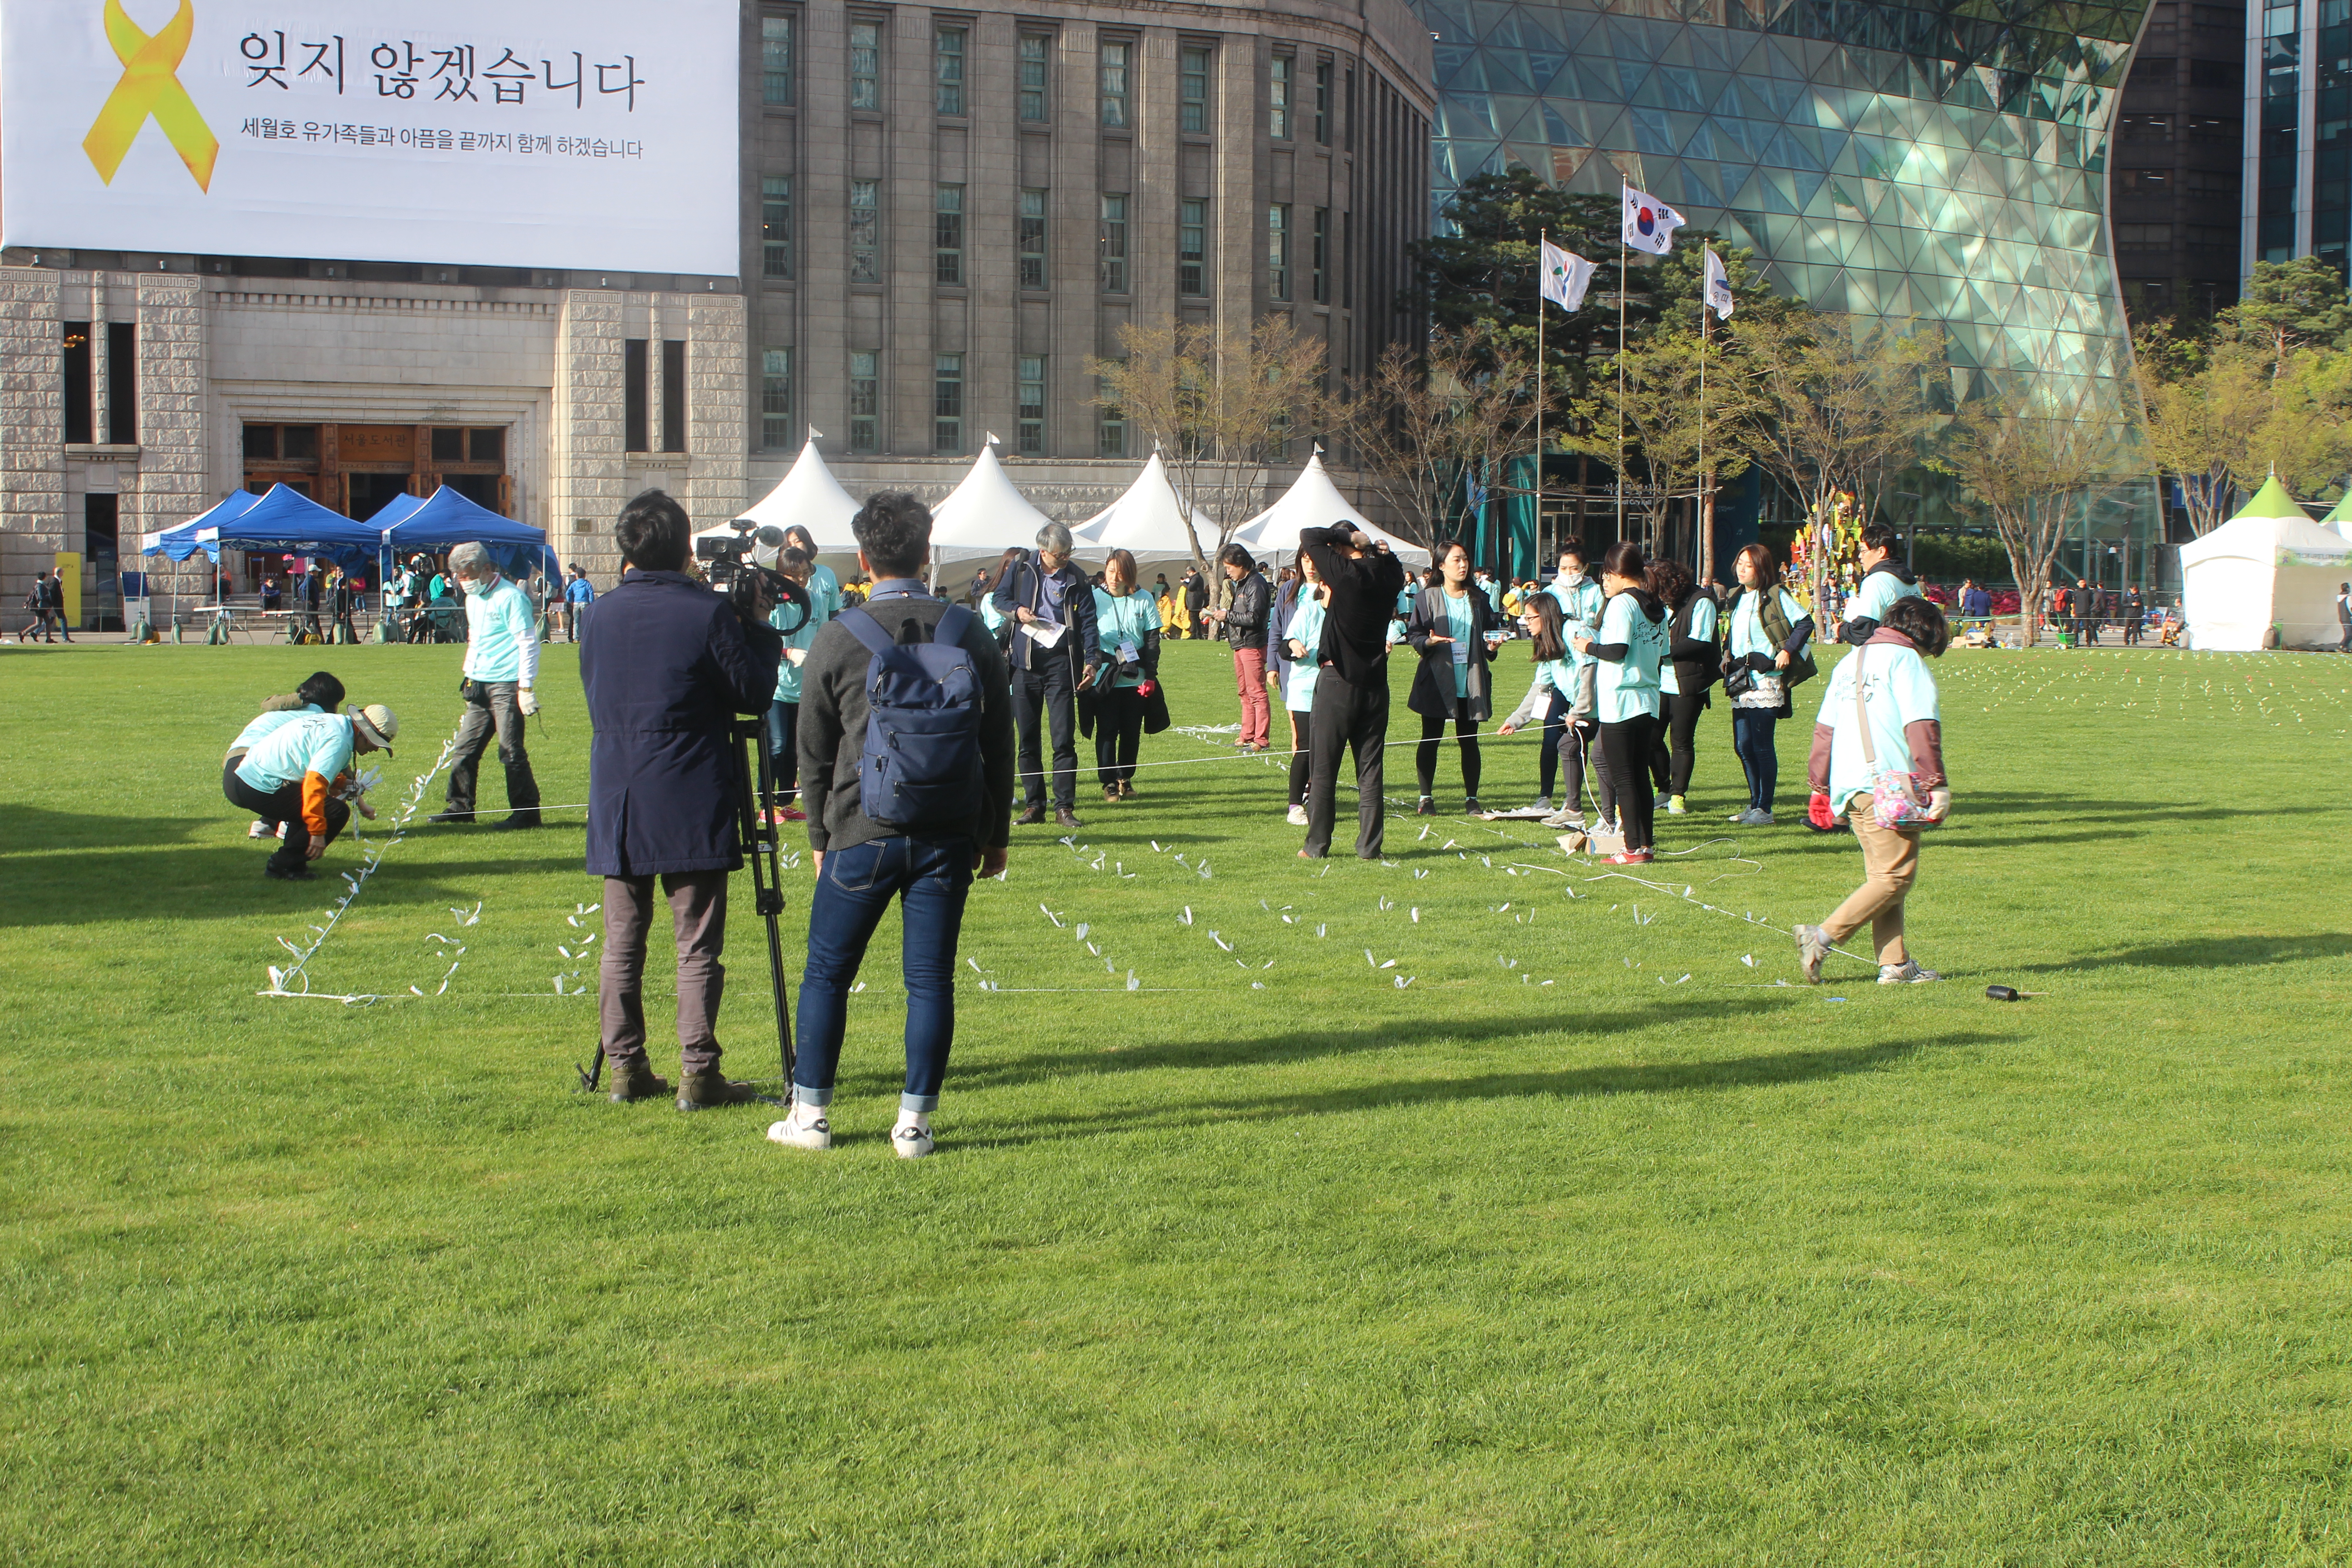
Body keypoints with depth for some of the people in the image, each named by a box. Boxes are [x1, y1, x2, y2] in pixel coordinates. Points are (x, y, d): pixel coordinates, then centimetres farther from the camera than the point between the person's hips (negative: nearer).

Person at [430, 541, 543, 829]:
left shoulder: (510, 597, -11)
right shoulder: (473, 598, 16)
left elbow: (528, 643, -14)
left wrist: (526, 687, -17)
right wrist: (469, 676, 23)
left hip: (506, 686, -9)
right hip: (479, 686, 9)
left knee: (511, 751, -7)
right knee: (465, 747, 9)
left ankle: (526, 812, -1)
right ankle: (460, 807, 18)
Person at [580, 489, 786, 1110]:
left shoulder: (602, 615, 5)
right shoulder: (709, 613, -10)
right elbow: (754, 694, -4)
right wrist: (759, 627, 9)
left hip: (617, 804, 4)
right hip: (691, 806, -4)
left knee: (622, 941, 10)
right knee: (698, 944, 0)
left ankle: (626, 1069, 12)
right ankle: (697, 1074, -1)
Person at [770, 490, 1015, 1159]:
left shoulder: (837, 640, -3)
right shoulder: (971, 634, 3)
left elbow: (814, 751, 3)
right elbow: (998, 744, 7)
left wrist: (820, 836, 15)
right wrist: (994, 833, 15)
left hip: (863, 833, -2)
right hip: (949, 836, 2)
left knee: (826, 973, 10)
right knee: (931, 979, 5)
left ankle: (810, 1116, 15)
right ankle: (915, 1124, 7)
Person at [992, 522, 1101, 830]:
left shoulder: (1076, 579, 4)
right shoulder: (1021, 568, 5)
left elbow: (1088, 621, 2)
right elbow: (1000, 598, 13)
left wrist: (1092, 660, -10)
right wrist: (1016, 611, -10)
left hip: (1060, 663, -2)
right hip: (1024, 663, 2)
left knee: (1064, 740, -7)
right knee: (1027, 740, 5)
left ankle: (1065, 807, -4)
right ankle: (1033, 805, 13)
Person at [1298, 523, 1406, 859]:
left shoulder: (1345, 573, -14)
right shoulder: (1389, 576, 1)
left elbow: (1308, 536, -12)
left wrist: (1348, 537, -4)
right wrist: (1376, 549, 7)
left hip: (1338, 682, -5)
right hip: (1375, 684, 5)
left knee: (1323, 769, 4)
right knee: (1370, 770, 7)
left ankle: (1317, 844, 7)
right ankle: (1370, 845, 6)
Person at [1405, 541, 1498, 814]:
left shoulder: (1479, 600, 10)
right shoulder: (1427, 599, 1)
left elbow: (1489, 633, 17)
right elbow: (1413, 634, -1)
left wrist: (1491, 646, -4)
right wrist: (1429, 642, -20)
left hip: (1470, 682, 2)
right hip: (1437, 681, -2)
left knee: (1469, 741, 5)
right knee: (1430, 740, 3)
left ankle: (1471, 798, 12)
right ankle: (1426, 798, 11)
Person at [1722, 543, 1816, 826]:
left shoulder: (1775, 595, -5)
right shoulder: (1737, 599, 17)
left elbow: (1805, 623, -10)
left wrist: (1787, 650, -17)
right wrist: (1728, 657, 14)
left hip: (1765, 680, -8)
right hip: (1741, 682, 8)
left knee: (1762, 746, -6)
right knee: (1743, 746, 8)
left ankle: (1764, 809, -1)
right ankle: (1755, 804, 19)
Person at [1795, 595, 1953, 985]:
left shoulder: (1850, 662, 21)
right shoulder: (1906, 661, -1)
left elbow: (1824, 730, 22)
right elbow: (1921, 729, -12)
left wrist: (1821, 788, 26)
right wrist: (1937, 785, -15)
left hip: (1847, 786, 8)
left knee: (1883, 876, 12)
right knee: (1896, 877, -6)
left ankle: (1895, 965, 9)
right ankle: (1821, 938, -13)